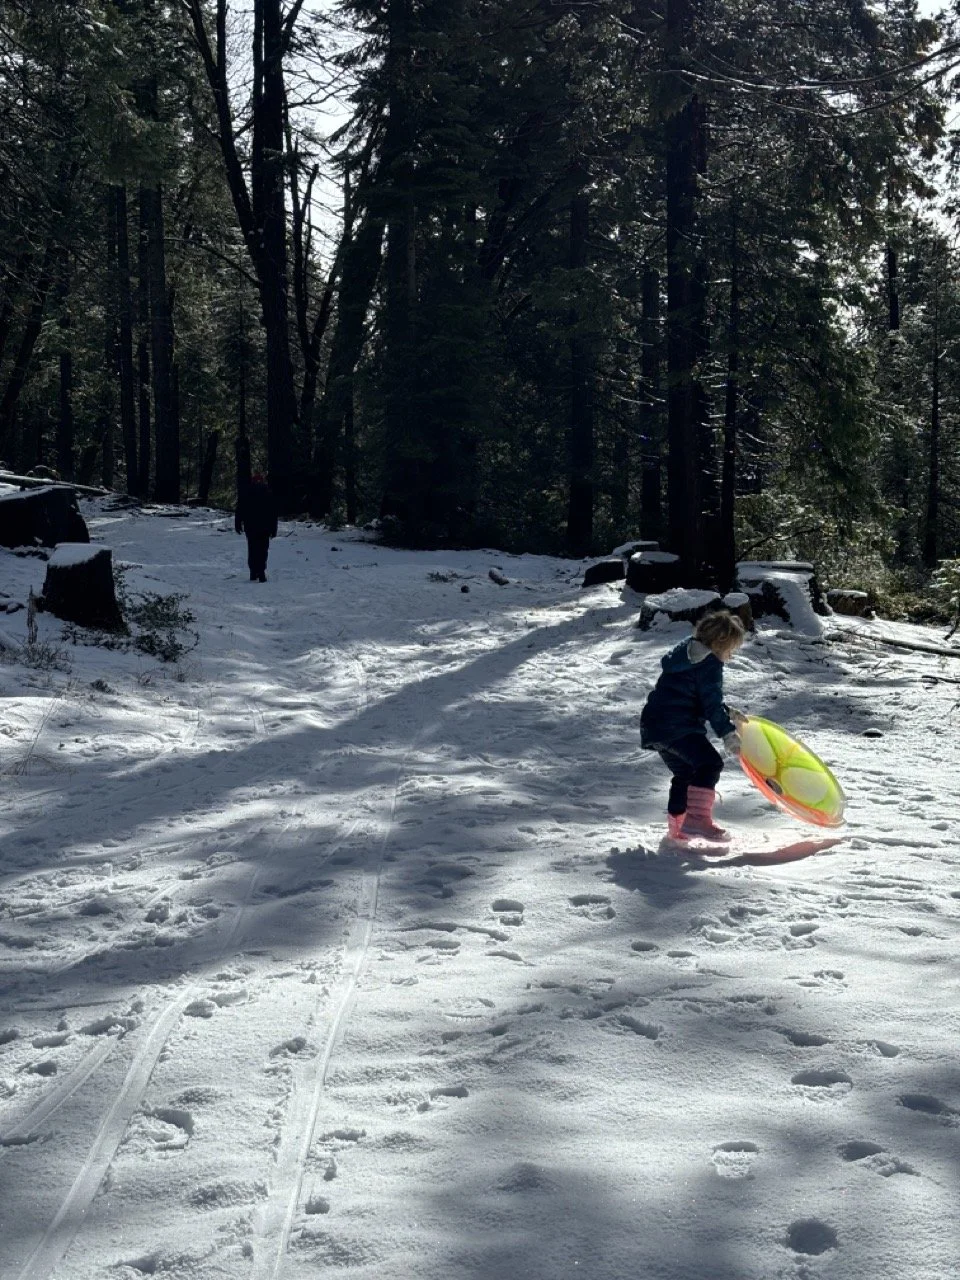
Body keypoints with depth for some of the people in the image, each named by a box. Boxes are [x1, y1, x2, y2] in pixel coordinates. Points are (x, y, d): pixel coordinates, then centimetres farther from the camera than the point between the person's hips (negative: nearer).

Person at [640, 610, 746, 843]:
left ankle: (677, 826, 28)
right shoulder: (710, 664, -9)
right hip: (677, 727, -10)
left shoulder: (686, 655, 23)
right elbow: (711, 704, -16)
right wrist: (728, 733, -16)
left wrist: (727, 713, 20)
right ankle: (697, 817, -26)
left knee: (684, 773, 22)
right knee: (710, 763, -15)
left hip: (655, 725, 10)